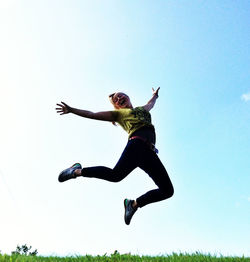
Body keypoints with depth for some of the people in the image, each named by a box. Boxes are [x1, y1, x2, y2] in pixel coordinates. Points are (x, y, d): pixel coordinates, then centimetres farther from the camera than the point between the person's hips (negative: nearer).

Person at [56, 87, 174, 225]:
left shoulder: (142, 109, 37)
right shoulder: (118, 113, 22)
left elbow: (150, 104, 60)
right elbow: (92, 114, 19)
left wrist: (155, 95, 78)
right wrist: (72, 110, 13)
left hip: (149, 152, 5)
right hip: (137, 144, -5)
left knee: (167, 191, -3)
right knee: (116, 174, -29)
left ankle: (134, 204, 9)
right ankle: (78, 170, -7)